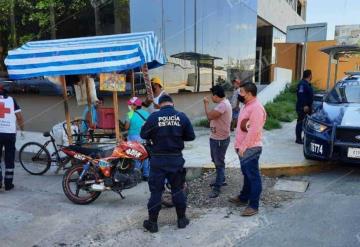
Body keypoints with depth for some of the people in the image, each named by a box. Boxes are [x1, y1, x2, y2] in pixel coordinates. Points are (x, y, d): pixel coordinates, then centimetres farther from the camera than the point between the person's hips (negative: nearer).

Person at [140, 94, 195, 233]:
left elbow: (143, 135, 0)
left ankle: (152, 223, 17)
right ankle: (181, 219, 25)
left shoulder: (154, 117, -8)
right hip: (176, 158, 2)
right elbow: (191, 136, 3)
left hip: (158, 159, -2)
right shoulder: (182, 116, -3)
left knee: (156, 191, 8)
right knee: (177, 189, 15)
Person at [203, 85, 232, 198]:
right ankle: (221, 179, 40)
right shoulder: (222, 103, 9)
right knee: (216, 160, 23)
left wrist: (206, 103, -17)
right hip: (215, 137, 11)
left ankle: (217, 187, 5)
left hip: (220, 139, -11)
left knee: (219, 163, -2)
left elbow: (210, 116, -29)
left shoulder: (223, 105, -24)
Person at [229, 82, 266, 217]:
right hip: (244, 148, 10)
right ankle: (243, 198, 35)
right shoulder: (247, 106, 13)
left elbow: (253, 131, -24)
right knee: (247, 174, 21)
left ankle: (253, 206, 8)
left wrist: (243, 147, -21)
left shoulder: (256, 108, -19)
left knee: (253, 177, -1)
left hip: (250, 149, -10)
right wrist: (238, 145, 17)